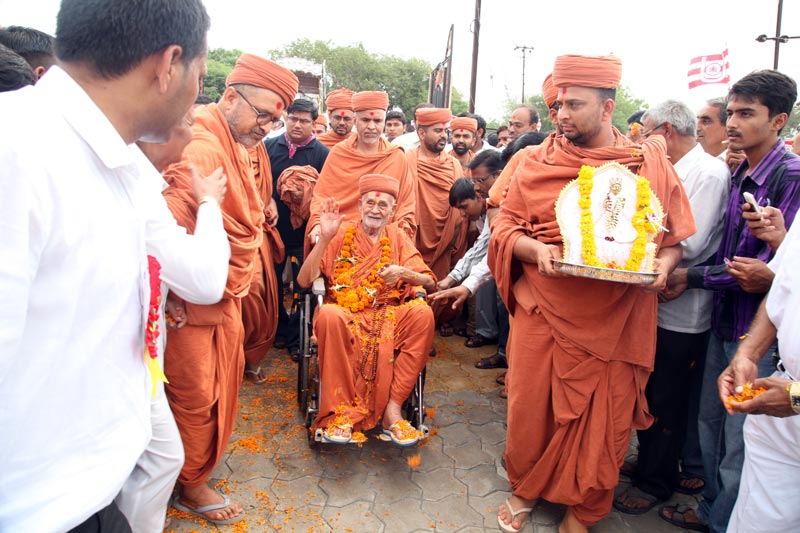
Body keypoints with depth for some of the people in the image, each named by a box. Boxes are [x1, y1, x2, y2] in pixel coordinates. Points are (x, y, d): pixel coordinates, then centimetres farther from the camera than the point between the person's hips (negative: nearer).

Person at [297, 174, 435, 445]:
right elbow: (304, 280, -2)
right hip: (346, 312, -1)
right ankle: (341, 411, -24)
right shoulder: (342, 233, 7)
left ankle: (393, 409, -23)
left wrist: (404, 273, -15)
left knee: (422, 313, -28)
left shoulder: (397, 237, 13)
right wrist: (325, 238, -12)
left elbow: (430, 282, 5)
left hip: (389, 315, 2)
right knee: (329, 315, -35)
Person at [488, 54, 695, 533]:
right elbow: (505, 228, 4)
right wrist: (536, 249, -15)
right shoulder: (535, 162, 2)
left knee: (604, 419, 9)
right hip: (543, 310, 0)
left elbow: (675, 237, 8)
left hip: (614, 320, 0)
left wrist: (663, 266, -12)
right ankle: (525, 489, 38)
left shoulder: (651, 165, 2)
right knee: (530, 407, 9)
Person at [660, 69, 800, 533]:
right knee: (711, 422, 19)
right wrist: (687, 277, -2)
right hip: (724, 321, 8)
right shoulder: (740, 176, 8)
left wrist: (693, 277, -16)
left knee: (741, 439, 7)